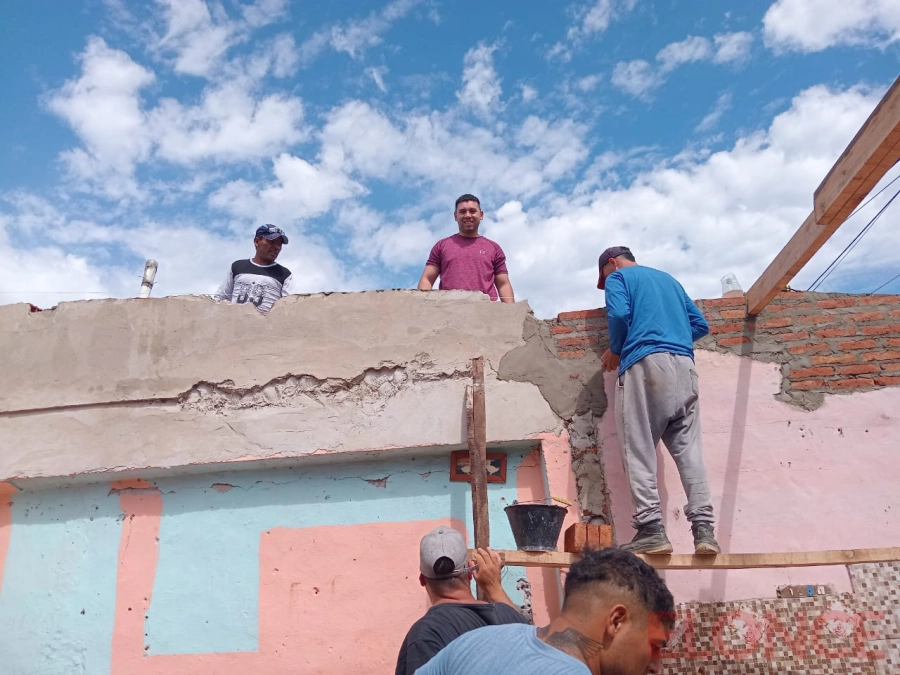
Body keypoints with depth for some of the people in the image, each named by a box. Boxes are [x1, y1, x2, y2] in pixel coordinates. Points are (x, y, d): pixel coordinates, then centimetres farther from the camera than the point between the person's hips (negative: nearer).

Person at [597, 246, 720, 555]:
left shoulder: (618, 277, 14)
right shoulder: (669, 279, 32)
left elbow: (619, 315, -6)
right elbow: (701, 325, 26)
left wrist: (615, 351, 9)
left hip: (645, 362, -6)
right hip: (684, 365, 6)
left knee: (639, 448, -5)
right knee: (688, 448, 1)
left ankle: (651, 529, -13)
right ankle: (704, 528, -8)